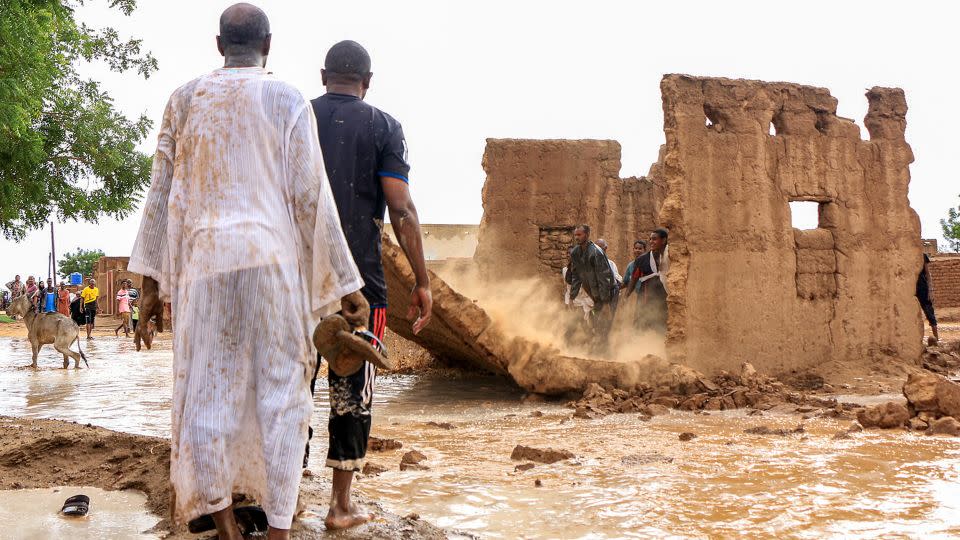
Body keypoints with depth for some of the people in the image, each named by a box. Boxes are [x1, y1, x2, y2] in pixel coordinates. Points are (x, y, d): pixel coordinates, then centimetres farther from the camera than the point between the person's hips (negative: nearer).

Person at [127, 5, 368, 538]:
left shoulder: (184, 98, 10)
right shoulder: (289, 100, 2)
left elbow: (160, 193, 8)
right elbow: (311, 199, -3)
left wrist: (151, 281, 12)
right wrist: (346, 284, 2)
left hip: (204, 260, 2)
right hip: (274, 257, -2)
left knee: (206, 390, 8)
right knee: (280, 392, 3)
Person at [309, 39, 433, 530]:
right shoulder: (382, 126, 2)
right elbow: (401, 210, -6)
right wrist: (422, 282, -2)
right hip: (358, 277, -3)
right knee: (352, 388, 4)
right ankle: (341, 505, 8)